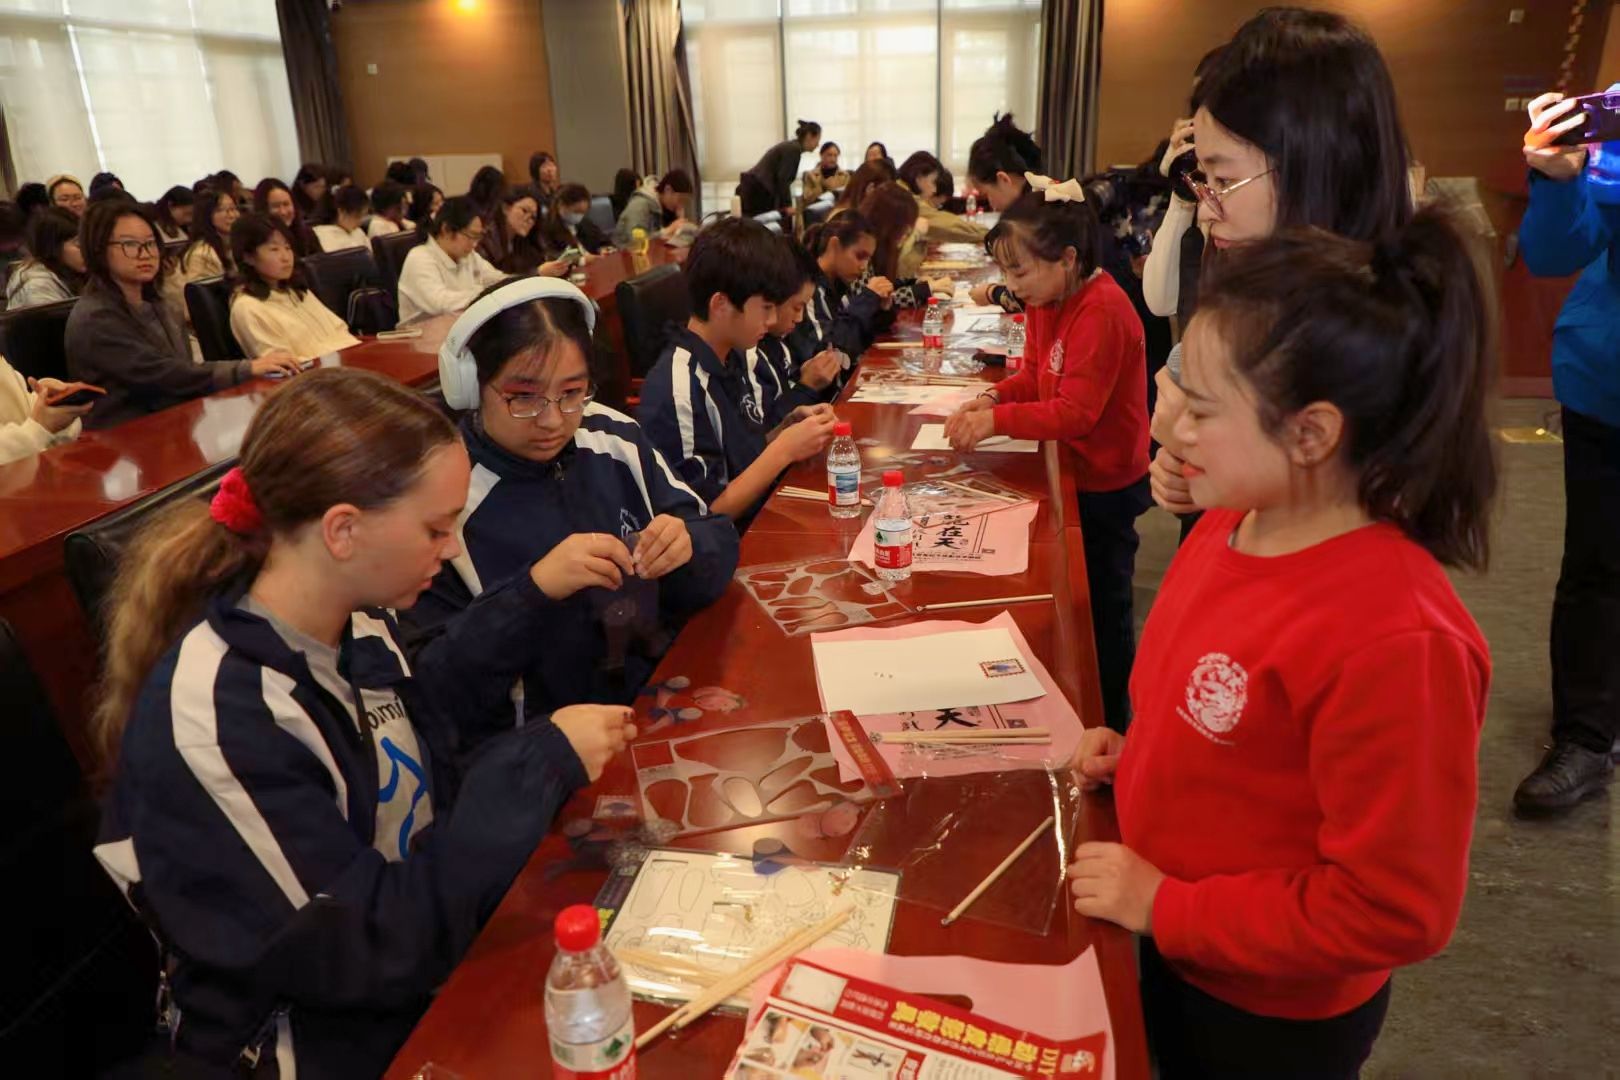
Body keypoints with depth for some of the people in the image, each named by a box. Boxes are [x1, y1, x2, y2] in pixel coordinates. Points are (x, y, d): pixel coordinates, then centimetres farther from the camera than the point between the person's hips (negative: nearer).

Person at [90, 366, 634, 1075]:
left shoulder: (361, 623, -4)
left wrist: (549, 760, -11)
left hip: (442, 956, 6)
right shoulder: (211, 720, -27)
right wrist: (540, 763, -22)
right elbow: (373, 955, -24)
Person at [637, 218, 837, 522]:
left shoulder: (731, 359, 5)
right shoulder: (677, 390, -21)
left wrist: (789, 427, -3)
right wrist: (784, 450, -18)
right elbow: (705, 515, -18)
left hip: (764, 516, 8)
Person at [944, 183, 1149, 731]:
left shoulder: (1103, 311, -27)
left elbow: (1076, 412, -30)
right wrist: (991, 398, -10)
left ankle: (1111, 723, 23)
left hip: (1106, 485, -9)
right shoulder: (1047, 301, 2)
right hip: (1074, 472, 9)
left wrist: (997, 420, -29)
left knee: (1103, 604, 5)